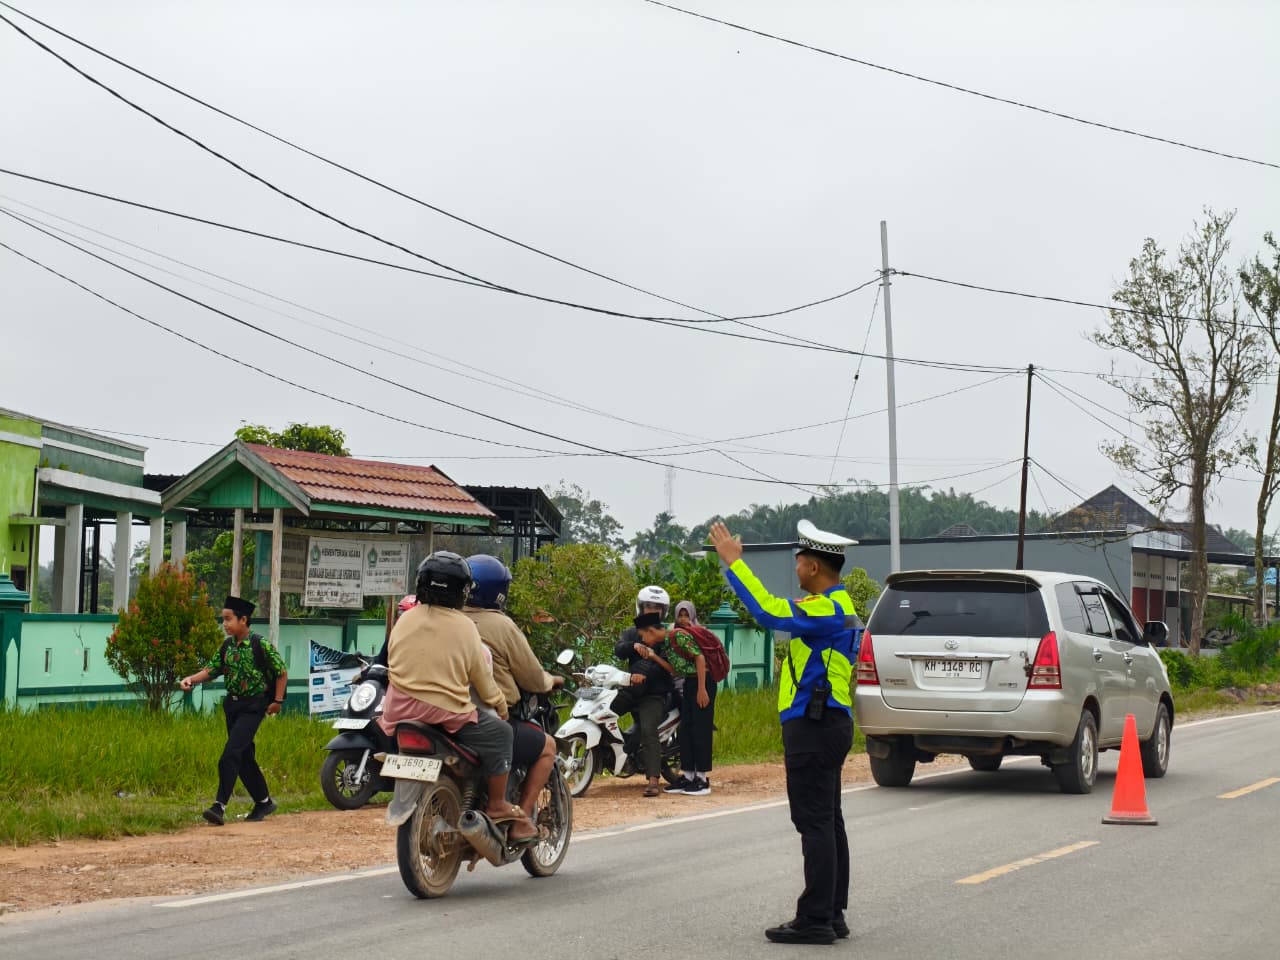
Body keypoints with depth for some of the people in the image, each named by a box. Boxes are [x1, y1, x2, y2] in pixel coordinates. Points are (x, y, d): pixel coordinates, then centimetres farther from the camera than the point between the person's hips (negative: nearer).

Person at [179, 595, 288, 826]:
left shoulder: (261, 645, -14)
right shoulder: (226, 646, 5)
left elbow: (282, 672, -7)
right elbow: (211, 670, 5)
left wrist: (277, 701, -9)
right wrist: (191, 679, -13)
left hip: (253, 706, -7)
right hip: (232, 704, 7)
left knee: (231, 755, -17)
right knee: (244, 757, 13)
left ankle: (220, 806, -20)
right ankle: (264, 802, 27)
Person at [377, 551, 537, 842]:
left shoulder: (405, 620, 4)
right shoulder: (464, 627, -5)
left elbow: (391, 662, 13)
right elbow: (482, 677, 0)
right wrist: (501, 706, 16)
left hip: (398, 709, 5)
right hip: (446, 713, -5)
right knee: (498, 732, 6)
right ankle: (497, 805, 5)